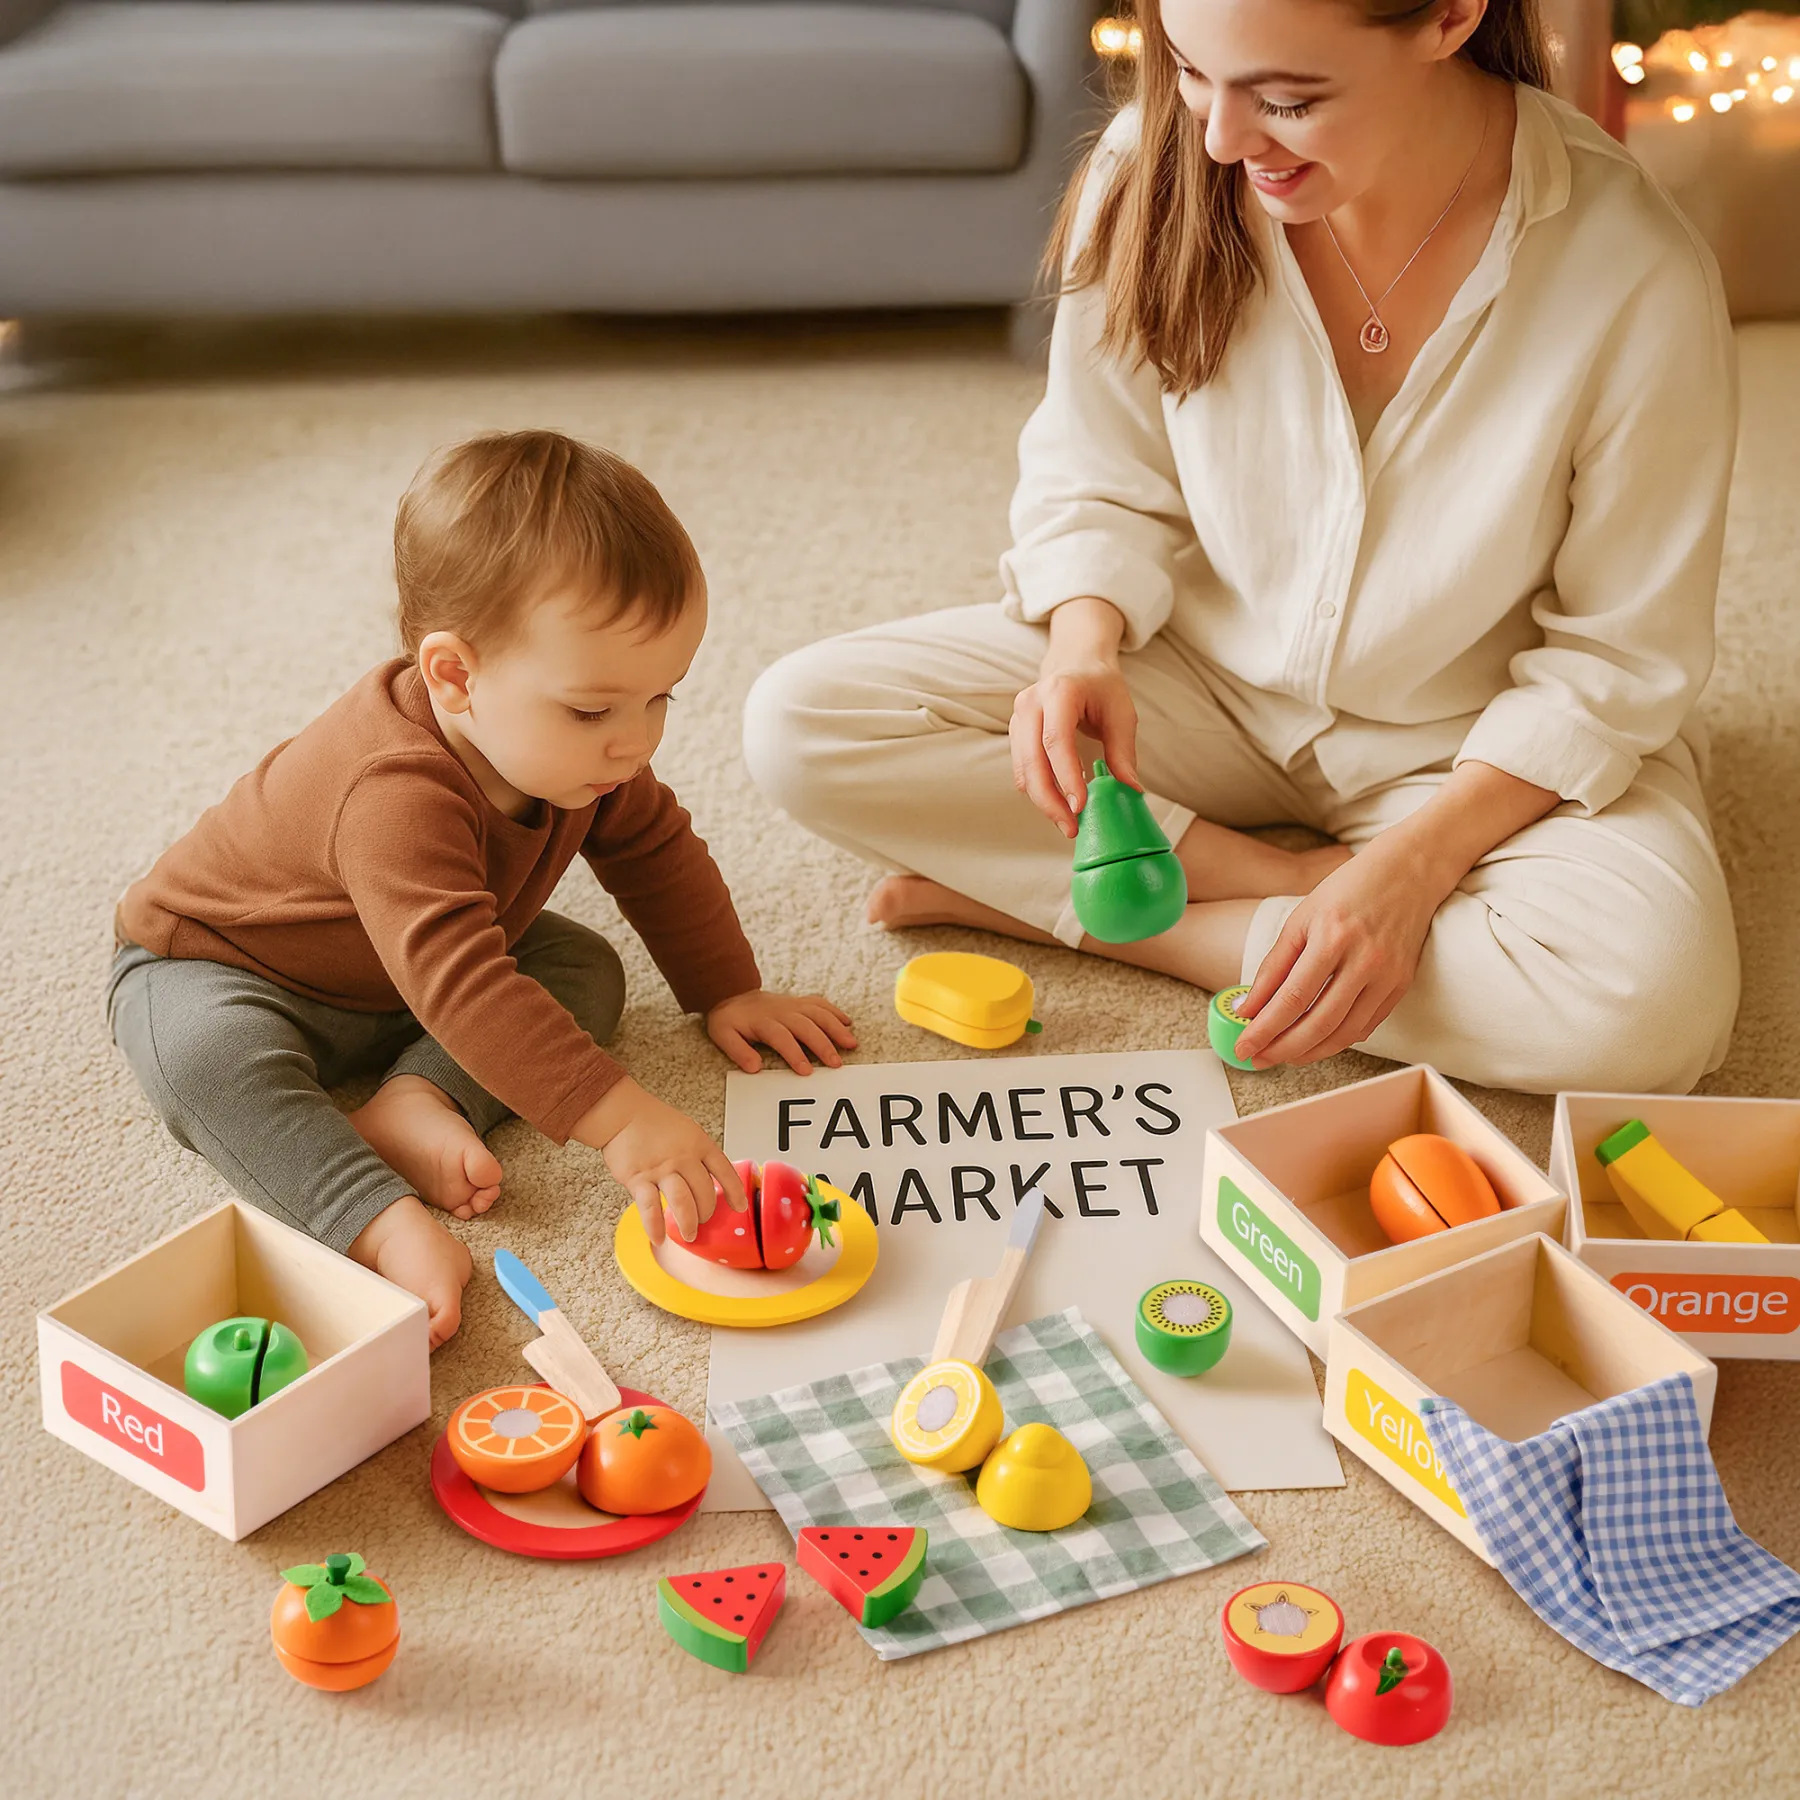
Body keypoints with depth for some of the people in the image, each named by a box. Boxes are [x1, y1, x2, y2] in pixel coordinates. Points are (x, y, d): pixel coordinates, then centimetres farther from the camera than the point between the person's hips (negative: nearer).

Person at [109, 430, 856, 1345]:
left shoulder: (582, 752, -15)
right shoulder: (396, 792, -44)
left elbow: (656, 850, 4)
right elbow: (461, 984, -51)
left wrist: (727, 992, 4)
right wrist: (617, 1119, -55)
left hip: (405, 980, 8)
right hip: (209, 965, -7)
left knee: (587, 968, -9)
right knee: (204, 1054, -38)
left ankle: (411, 1101, -23)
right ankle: (382, 1222, -44)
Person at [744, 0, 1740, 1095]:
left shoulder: (1637, 275, -24)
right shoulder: (1156, 174, -17)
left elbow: (1622, 656, -15)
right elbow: (1098, 485, -4)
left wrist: (1415, 862, -27)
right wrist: (1086, 652, -25)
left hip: (1472, 744, -1)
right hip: (1206, 675, 2)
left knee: (1655, 1002, -35)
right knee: (798, 723, -18)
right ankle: (1281, 879, -14)